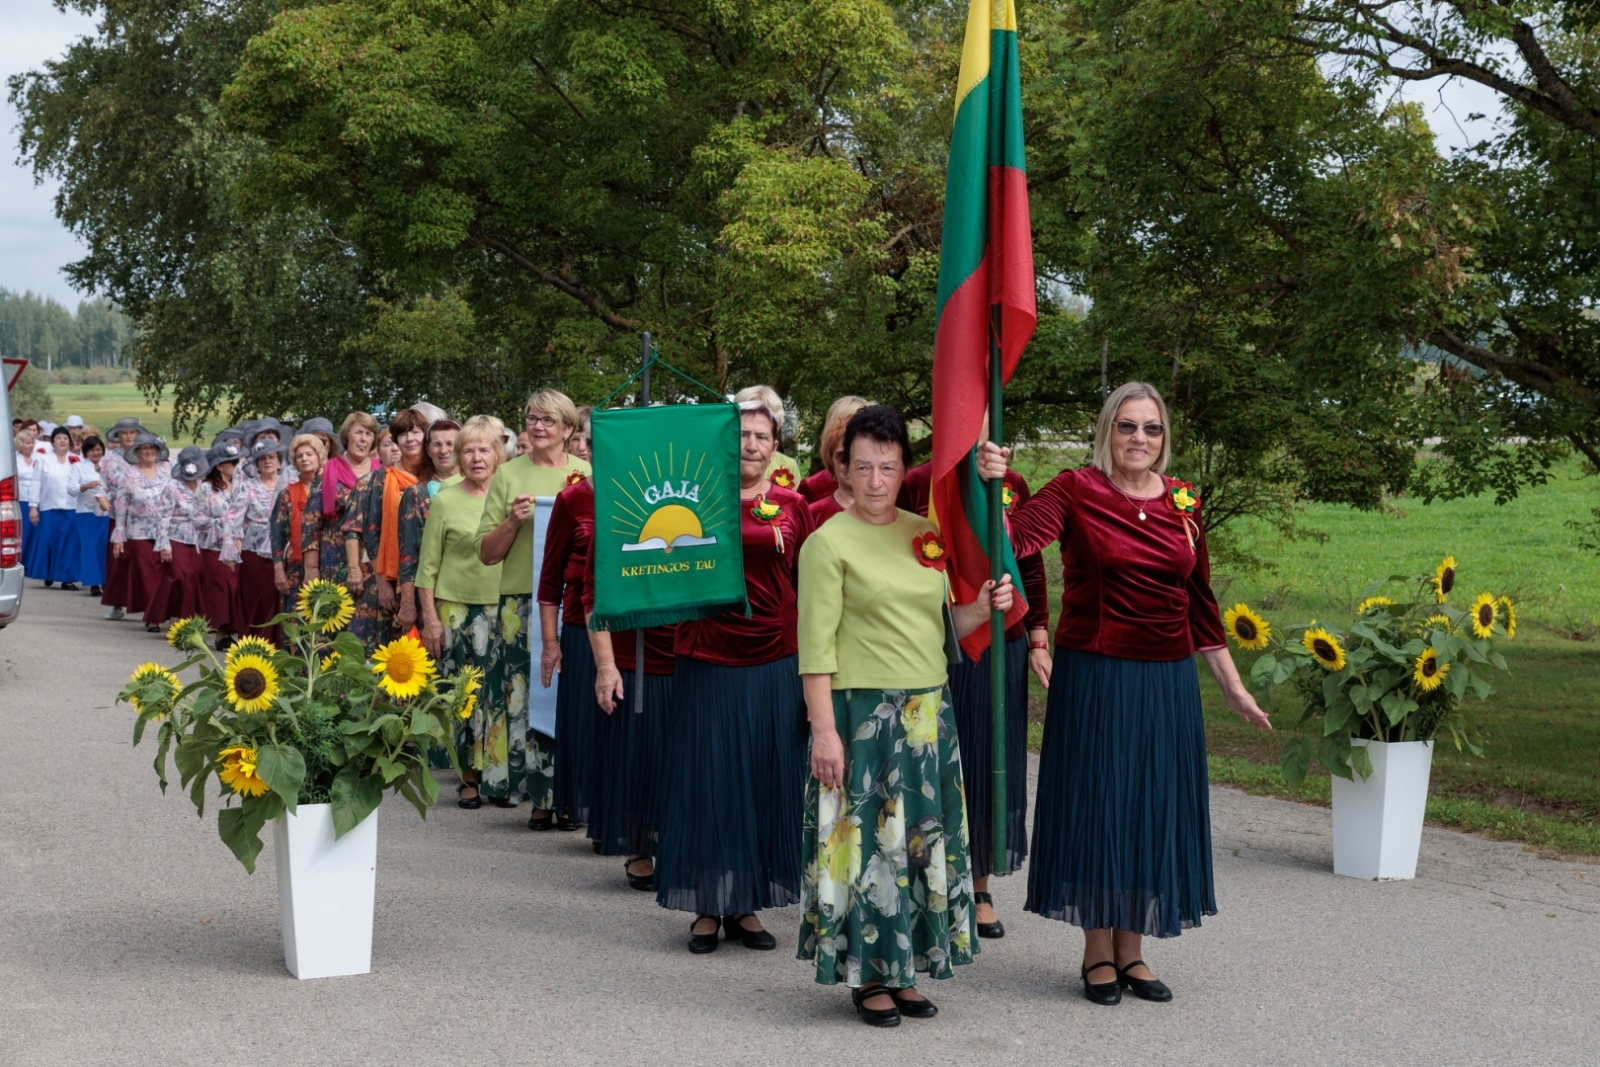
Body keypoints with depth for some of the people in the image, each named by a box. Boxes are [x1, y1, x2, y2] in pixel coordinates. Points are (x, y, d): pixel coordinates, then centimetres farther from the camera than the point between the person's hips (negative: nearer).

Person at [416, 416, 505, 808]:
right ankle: (470, 777, 5)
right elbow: (428, 567, 2)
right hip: (457, 609, -2)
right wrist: (430, 618, -3)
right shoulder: (445, 501, 1)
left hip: (502, 609, 2)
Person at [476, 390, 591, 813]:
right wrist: (513, 521, -7)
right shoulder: (509, 475, 9)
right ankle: (541, 797, 4)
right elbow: (487, 553, 9)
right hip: (522, 601, 0)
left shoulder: (588, 475, 9)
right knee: (526, 697, -3)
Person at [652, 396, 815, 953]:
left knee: (766, 782, 6)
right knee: (706, 780, 3)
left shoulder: (792, 507, 5)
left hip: (774, 664, 2)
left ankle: (744, 906, 18)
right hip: (706, 661, -2)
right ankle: (707, 907, 13)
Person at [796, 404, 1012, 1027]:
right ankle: (866, 975, 12)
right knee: (867, 841, 0)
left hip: (929, 713, 6)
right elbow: (816, 649, -11)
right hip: (863, 715, -6)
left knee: (924, 841, 10)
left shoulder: (926, 534, 10)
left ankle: (904, 969, 22)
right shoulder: (828, 542, -7)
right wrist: (824, 731, -17)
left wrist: (983, 608, -4)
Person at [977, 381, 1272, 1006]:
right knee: (1098, 804, 1)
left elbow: (1200, 605, 13)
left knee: (1153, 809, 8)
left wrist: (1233, 689, 13)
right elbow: (1015, 539, -22)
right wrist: (989, 486, -40)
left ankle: (1131, 950, 21)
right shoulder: (1076, 490, -5)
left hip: (1168, 680, 4)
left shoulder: (1183, 503, 8)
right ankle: (1097, 954, 15)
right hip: (1094, 674, -4)